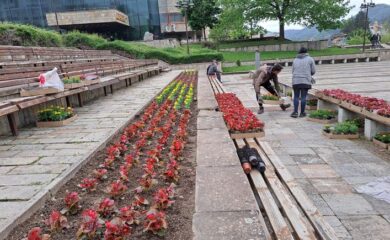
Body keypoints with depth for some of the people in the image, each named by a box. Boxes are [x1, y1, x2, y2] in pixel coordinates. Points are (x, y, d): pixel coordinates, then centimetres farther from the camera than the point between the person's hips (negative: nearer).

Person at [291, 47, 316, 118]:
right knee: (303, 97, 2)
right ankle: (302, 113, 8)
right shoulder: (310, 59, 6)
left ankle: (295, 112, 0)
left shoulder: (295, 60, 14)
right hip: (305, 81, -2)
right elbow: (313, 71, 6)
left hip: (296, 81, 2)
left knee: (296, 96, 7)